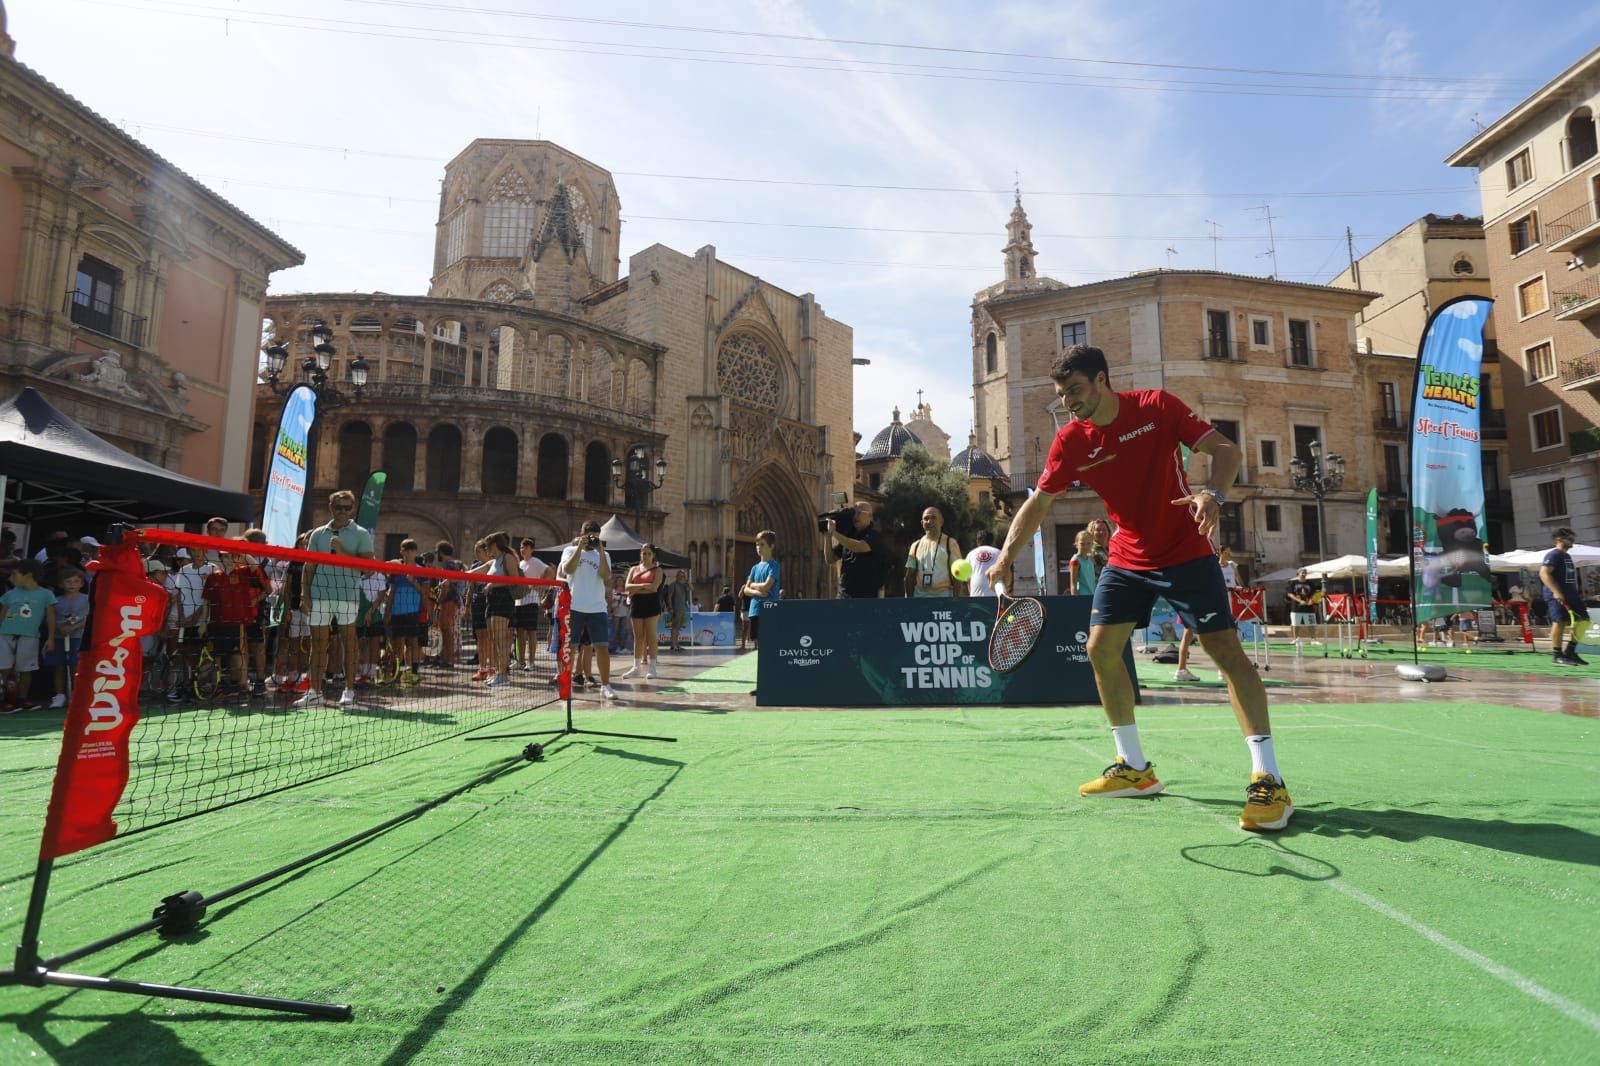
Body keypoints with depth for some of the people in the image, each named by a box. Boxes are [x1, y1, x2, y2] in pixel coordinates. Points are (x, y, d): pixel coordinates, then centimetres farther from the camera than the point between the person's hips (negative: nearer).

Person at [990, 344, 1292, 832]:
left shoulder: (1158, 406, -14)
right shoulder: (1070, 441, -6)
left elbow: (1226, 449, -14)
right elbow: (1038, 502, -5)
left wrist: (1213, 494, -35)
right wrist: (1007, 555, -18)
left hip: (1187, 553, -4)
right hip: (1127, 559, 4)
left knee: (1226, 651, -11)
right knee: (1101, 649, 1)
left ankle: (1268, 779, -2)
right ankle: (1134, 768, 16)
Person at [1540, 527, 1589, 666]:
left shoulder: (1567, 556, 22)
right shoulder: (1553, 555, -8)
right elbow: (1543, 573, -20)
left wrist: (1577, 592, 23)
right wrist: (1556, 591, -26)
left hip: (1571, 595, 10)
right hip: (1557, 596, -10)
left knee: (1583, 621, 8)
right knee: (1559, 622, -11)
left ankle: (1569, 652, 15)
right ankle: (1557, 656, -5)